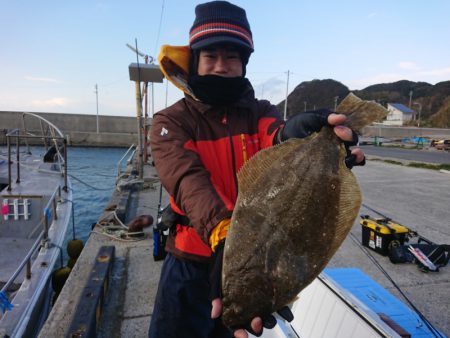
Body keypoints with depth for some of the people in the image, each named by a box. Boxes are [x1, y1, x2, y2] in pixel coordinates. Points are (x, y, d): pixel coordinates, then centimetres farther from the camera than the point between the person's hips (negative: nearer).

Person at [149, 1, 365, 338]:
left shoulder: (261, 113, -2)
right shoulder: (171, 121, -9)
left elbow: (277, 145, -25)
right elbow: (189, 181, -28)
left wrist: (293, 135, -50)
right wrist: (224, 238, -46)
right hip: (193, 263, -1)